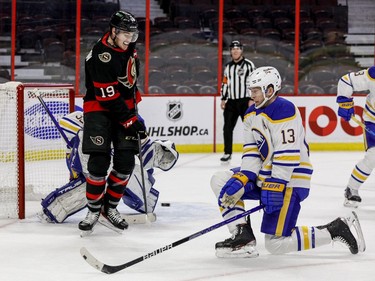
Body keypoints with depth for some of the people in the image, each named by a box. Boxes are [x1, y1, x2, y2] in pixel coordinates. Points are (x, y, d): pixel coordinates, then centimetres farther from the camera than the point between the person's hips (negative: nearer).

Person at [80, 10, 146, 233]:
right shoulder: (101, 56, -23)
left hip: (125, 108, 7)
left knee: (125, 162, -2)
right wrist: (130, 121, -22)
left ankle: (110, 207, 12)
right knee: (99, 162, -14)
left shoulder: (129, 48, 2)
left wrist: (134, 102, 24)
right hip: (99, 109, -7)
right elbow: (109, 97, -24)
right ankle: (94, 210, 0)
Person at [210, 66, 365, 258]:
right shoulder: (251, 114, 10)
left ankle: (336, 230, -3)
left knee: (276, 244, -13)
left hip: (288, 180, -9)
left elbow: (288, 155, -24)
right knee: (220, 181, 1)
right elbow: (252, 153, 6)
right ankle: (243, 236, -2)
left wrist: (274, 188, -25)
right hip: (264, 175, 10)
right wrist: (241, 179, -10)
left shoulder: (284, 111, -20)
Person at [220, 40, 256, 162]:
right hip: (231, 102, 6)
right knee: (227, 127, 3)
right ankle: (227, 153, 12)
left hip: (245, 100, -5)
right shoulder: (228, 67, 14)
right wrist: (223, 99, 12)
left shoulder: (248, 65, -5)